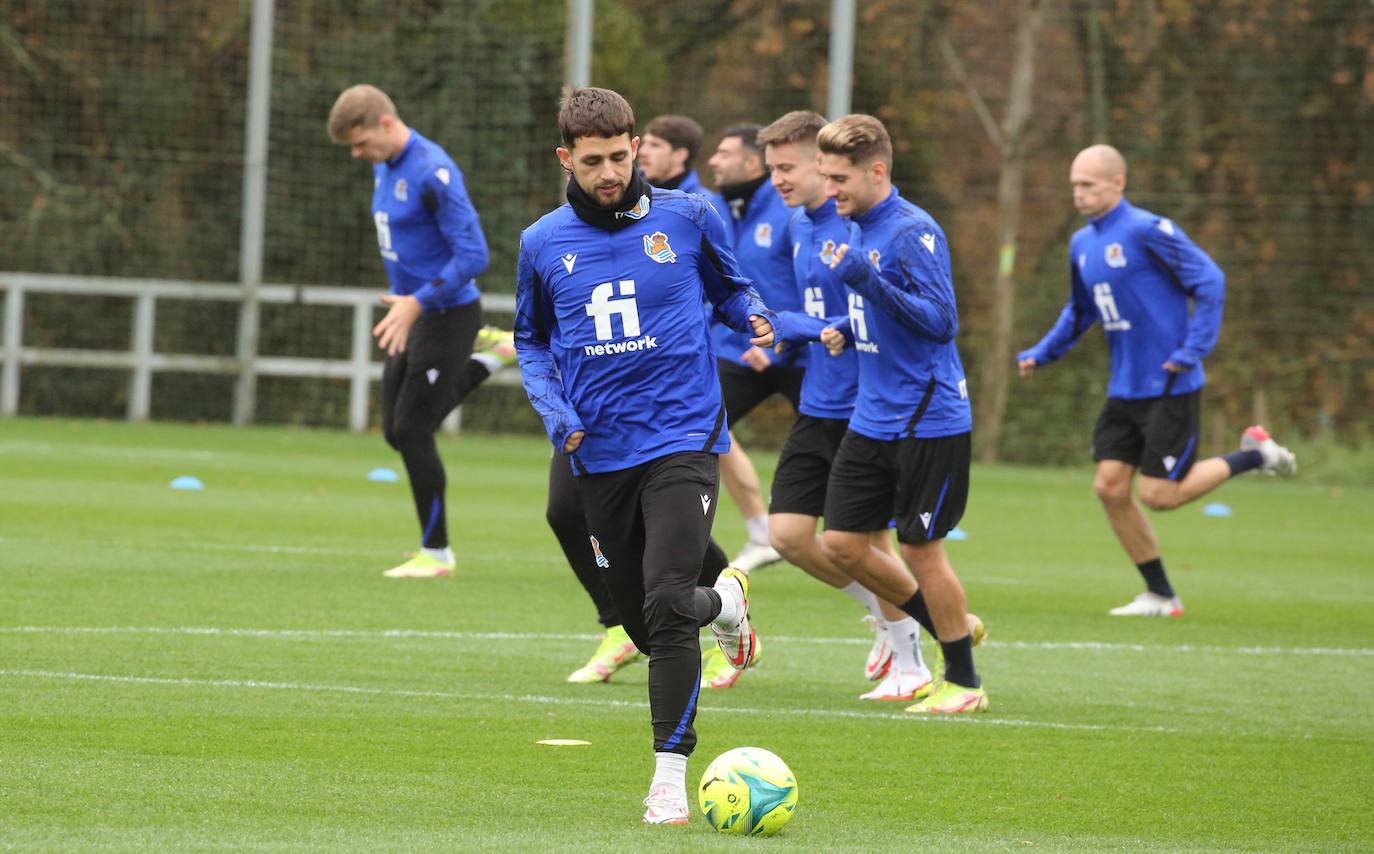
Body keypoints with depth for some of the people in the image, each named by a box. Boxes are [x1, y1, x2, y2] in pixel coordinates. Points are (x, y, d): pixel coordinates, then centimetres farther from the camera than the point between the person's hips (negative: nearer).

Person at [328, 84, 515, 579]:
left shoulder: (433, 174, -21)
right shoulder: (384, 168, 8)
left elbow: (473, 256, -23)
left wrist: (418, 302, -25)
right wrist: (402, 302, 17)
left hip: (447, 316, -9)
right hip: (415, 316, 9)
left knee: (413, 431, -6)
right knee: (397, 432, 11)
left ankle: (436, 553, 6)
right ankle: (492, 354, 24)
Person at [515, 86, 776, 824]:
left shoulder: (687, 218, -1)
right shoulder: (543, 244, 4)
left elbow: (728, 290, 14)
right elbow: (532, 341, 16)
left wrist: (755, 317, -10)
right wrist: (552, 408, -2)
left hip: (681, 437, -3)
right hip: (599, 452, 3)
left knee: (667, 608, -19)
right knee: (639, 621, 11)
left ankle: (670, 775, -10)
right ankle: (725, 601, 45)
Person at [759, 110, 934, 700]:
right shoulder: (799, 225, 10)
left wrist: (797, 327, -20)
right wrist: (785, 339, 7)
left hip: (867, 410, -8)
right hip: (818, 407, 8)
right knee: (788, 534, 3)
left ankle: (910, 662, 15)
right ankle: (886, 617, 24)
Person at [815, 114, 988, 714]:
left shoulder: (913, 232, -17)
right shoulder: (857, 229, 10)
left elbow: (940, 320, -23)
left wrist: (868, 281, -31)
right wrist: (845, 330, 4)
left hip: (927, 418, -9)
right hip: (872, 418, 9)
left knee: (921, 548, -1)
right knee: (842, 544, 6)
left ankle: (964, 681, 14)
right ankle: (950, 627, 25)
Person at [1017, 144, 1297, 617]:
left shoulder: (1147, 230, -14)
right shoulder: (1082, 244, 10)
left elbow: (1209, 281, -15)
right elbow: (1079, 311, 25)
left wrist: (1193, 351, -19)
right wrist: (1040, 354, 12)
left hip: (1169, 387, -8)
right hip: (1124, 390, 8)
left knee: (1159, 494, -9)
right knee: (1110, 486, 1)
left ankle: (1254, 455, 13)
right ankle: (1160, 595, 12)